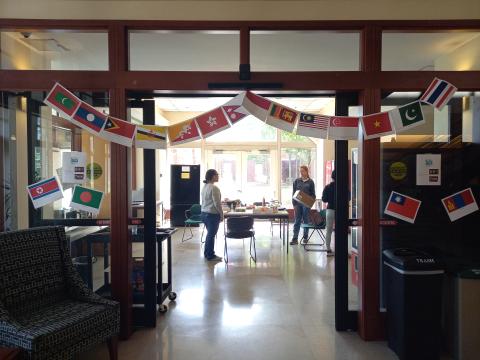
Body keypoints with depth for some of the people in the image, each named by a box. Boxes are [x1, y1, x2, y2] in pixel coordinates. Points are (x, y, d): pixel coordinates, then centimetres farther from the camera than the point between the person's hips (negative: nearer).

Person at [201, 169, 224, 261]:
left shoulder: (204, 187, 10)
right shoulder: (214, 188, -18)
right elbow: (217, 203, -18)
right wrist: (221, 214, -9)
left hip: (204, 213, 9)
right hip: (212, 214, -9)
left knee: (209, 234, 18)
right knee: (211, 235, 1)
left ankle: (207, 253, 27)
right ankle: (210, 256, 10)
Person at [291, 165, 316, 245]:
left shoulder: (310, 182, 1)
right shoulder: (297, 181, 5)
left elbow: (313, 194, 5)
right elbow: (294, 193, 6)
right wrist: (294, 204, -2)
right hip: (298, 204, 1)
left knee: (306, 220, 7)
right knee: (297, 221, 0)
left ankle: (305, 237, 21)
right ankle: (295, 239, -1)